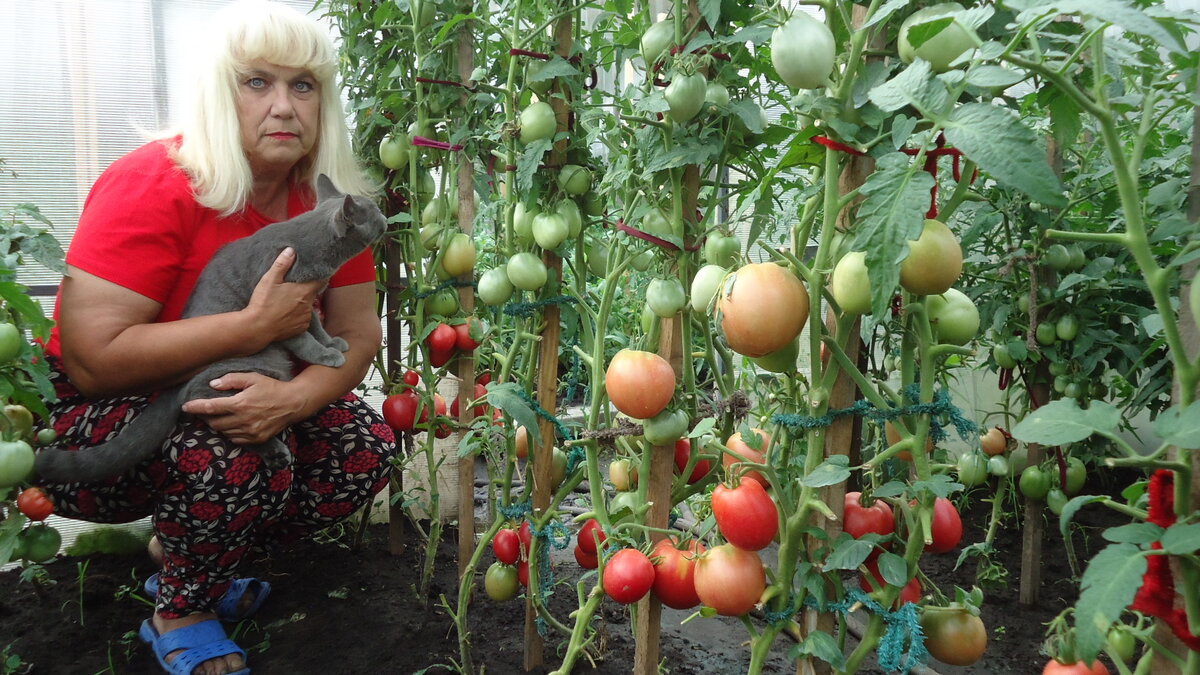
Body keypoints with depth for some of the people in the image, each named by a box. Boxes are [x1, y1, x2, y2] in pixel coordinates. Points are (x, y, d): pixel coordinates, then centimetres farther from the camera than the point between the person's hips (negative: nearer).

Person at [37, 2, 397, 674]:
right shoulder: (152, 185, -24)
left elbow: (358, 332, -9)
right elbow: (91, 358, -30)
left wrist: (296, 396, -30)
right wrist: (256, 326, -33)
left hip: (245, 396, 6)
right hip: (98, 419, -5)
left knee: (368, 447, -14)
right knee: (232, 454, -34)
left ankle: (192, 565, 8)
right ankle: (180, 616, -1)